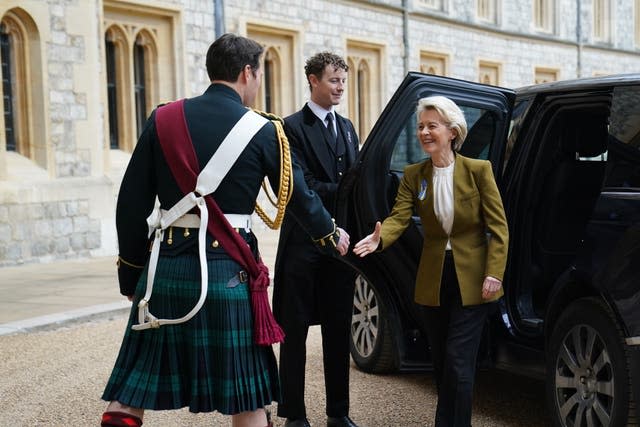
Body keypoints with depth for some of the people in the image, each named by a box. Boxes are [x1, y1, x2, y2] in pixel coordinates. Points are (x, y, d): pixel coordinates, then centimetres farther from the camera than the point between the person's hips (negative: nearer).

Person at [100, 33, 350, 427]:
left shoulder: (163, 119, 5)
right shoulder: (263, 132, -1)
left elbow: (132, 204, 3)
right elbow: (300, 198, 8)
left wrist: (132, 273, 11)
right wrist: (332, 237, 27)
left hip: (165, 268, 3)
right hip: (227, 272, -2)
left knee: (131, 390, 10)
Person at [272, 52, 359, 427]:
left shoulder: (347, 127, 15)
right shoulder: (293, 127, -7)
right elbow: (304, 188, -14)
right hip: (303, 244, -6)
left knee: (339, 331, 11)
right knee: (296, 331, 3)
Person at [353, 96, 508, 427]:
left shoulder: (477, 170, -7)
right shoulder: (414, 175, 3)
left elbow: (498, 227, -7)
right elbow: (398, 217, -10)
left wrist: (494, 274, -16)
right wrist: (379, 239, -32)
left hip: (471, 280, -4)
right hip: (434, 281, 4)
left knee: (458, 360, -7)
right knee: (441, 362, 12)